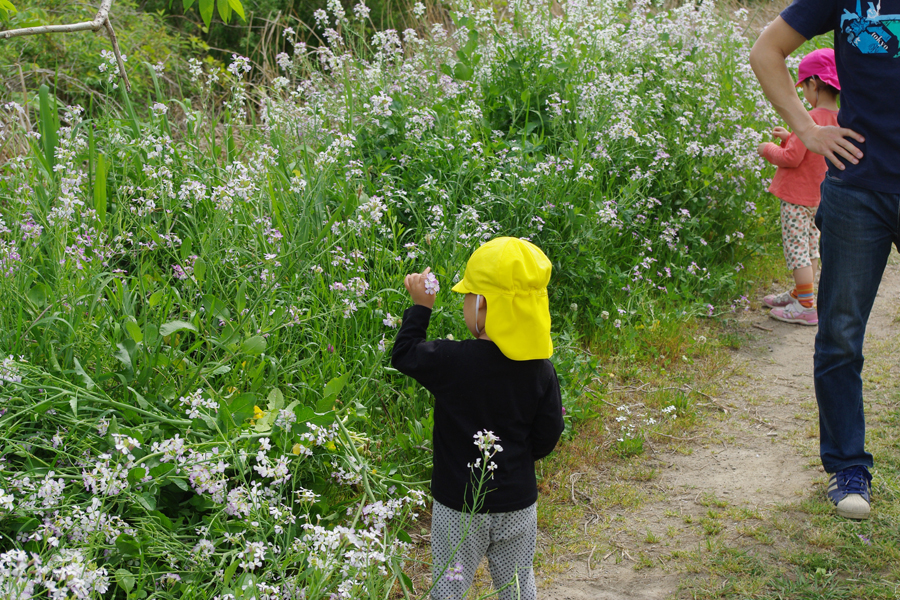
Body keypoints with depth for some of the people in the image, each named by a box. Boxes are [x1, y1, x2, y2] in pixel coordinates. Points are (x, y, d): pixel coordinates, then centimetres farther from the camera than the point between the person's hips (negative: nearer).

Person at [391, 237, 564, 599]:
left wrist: (420, 307, 8)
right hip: (518, 503, 3)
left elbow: (403, 354, -3)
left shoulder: (453, 361, -21)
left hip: (460, 507, -3)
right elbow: (547, 440, -4)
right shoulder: (541, 370, -11)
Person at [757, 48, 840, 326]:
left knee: (795, 247, -3)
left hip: (797, 195, -9)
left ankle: (806, 307, -2)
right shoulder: (841, 119, 3)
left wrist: (768, 150, -4)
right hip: (820, 194, 9)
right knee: (810, 245, 19)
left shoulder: (811, 118, -23)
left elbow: (792, 158, -21)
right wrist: (789, 138, 16)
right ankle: (801, 293, 33)